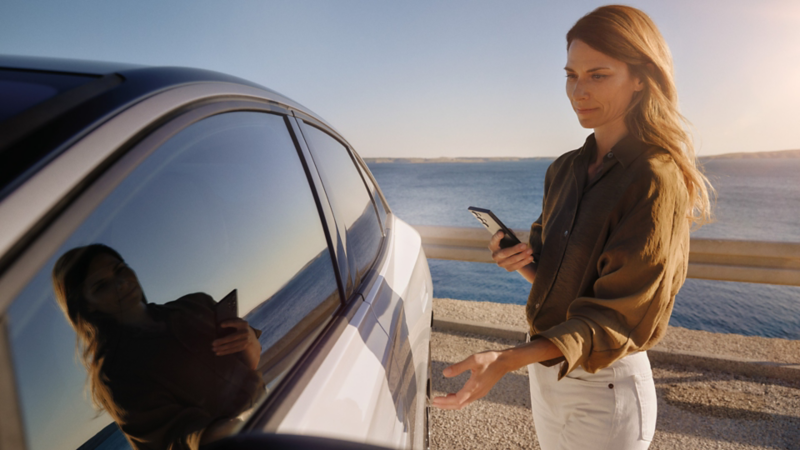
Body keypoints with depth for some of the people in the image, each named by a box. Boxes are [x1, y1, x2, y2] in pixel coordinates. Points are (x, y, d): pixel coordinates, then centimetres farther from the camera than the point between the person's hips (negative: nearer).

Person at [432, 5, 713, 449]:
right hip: (545, 372, 6)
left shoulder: (657, 182, -21)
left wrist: (507, 360, -33)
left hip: (603, 389, -6)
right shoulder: (566, 169, 1)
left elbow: (622, 315, -22)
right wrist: (521, 260, -12)